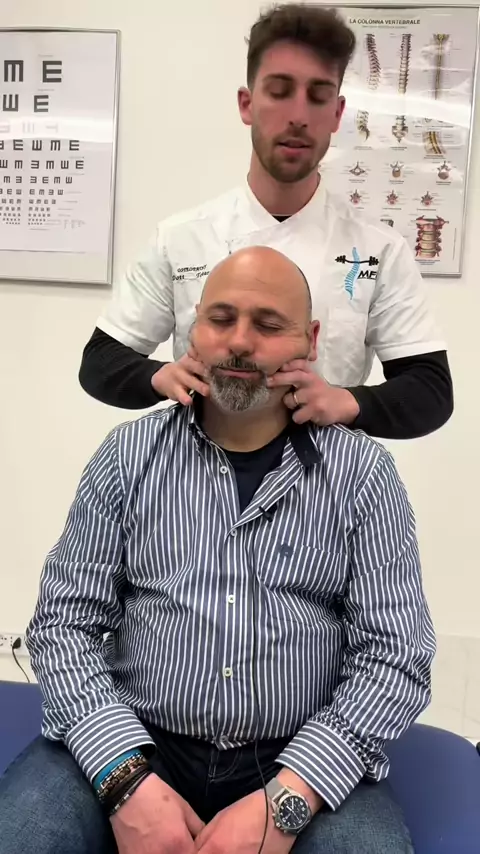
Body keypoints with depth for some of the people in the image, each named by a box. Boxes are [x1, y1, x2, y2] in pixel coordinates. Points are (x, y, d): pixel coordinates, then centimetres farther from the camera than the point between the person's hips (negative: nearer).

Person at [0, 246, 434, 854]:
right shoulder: (129, 454, 2)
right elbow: (65, 622, 0)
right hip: (132, 746, 1)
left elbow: (396, 656, -5)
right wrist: (129, 781, -15)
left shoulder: (361, 472, -2)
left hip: (303, 760, 0)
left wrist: (284, 802, -17)